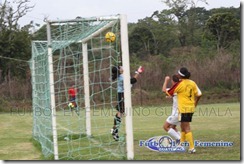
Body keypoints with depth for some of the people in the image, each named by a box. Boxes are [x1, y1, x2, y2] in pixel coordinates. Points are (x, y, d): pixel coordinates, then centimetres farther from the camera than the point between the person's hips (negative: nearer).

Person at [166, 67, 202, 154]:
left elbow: (167, 92, -5)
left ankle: (192, 148, -10)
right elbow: (199, 94, 5)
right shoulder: (192, 83, 5)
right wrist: (195, 103, 20)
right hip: (191, 108, 7)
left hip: (184, 108, -7)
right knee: (183, 127, 20)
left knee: (187, 128, -6)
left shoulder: (179, 84, -13)